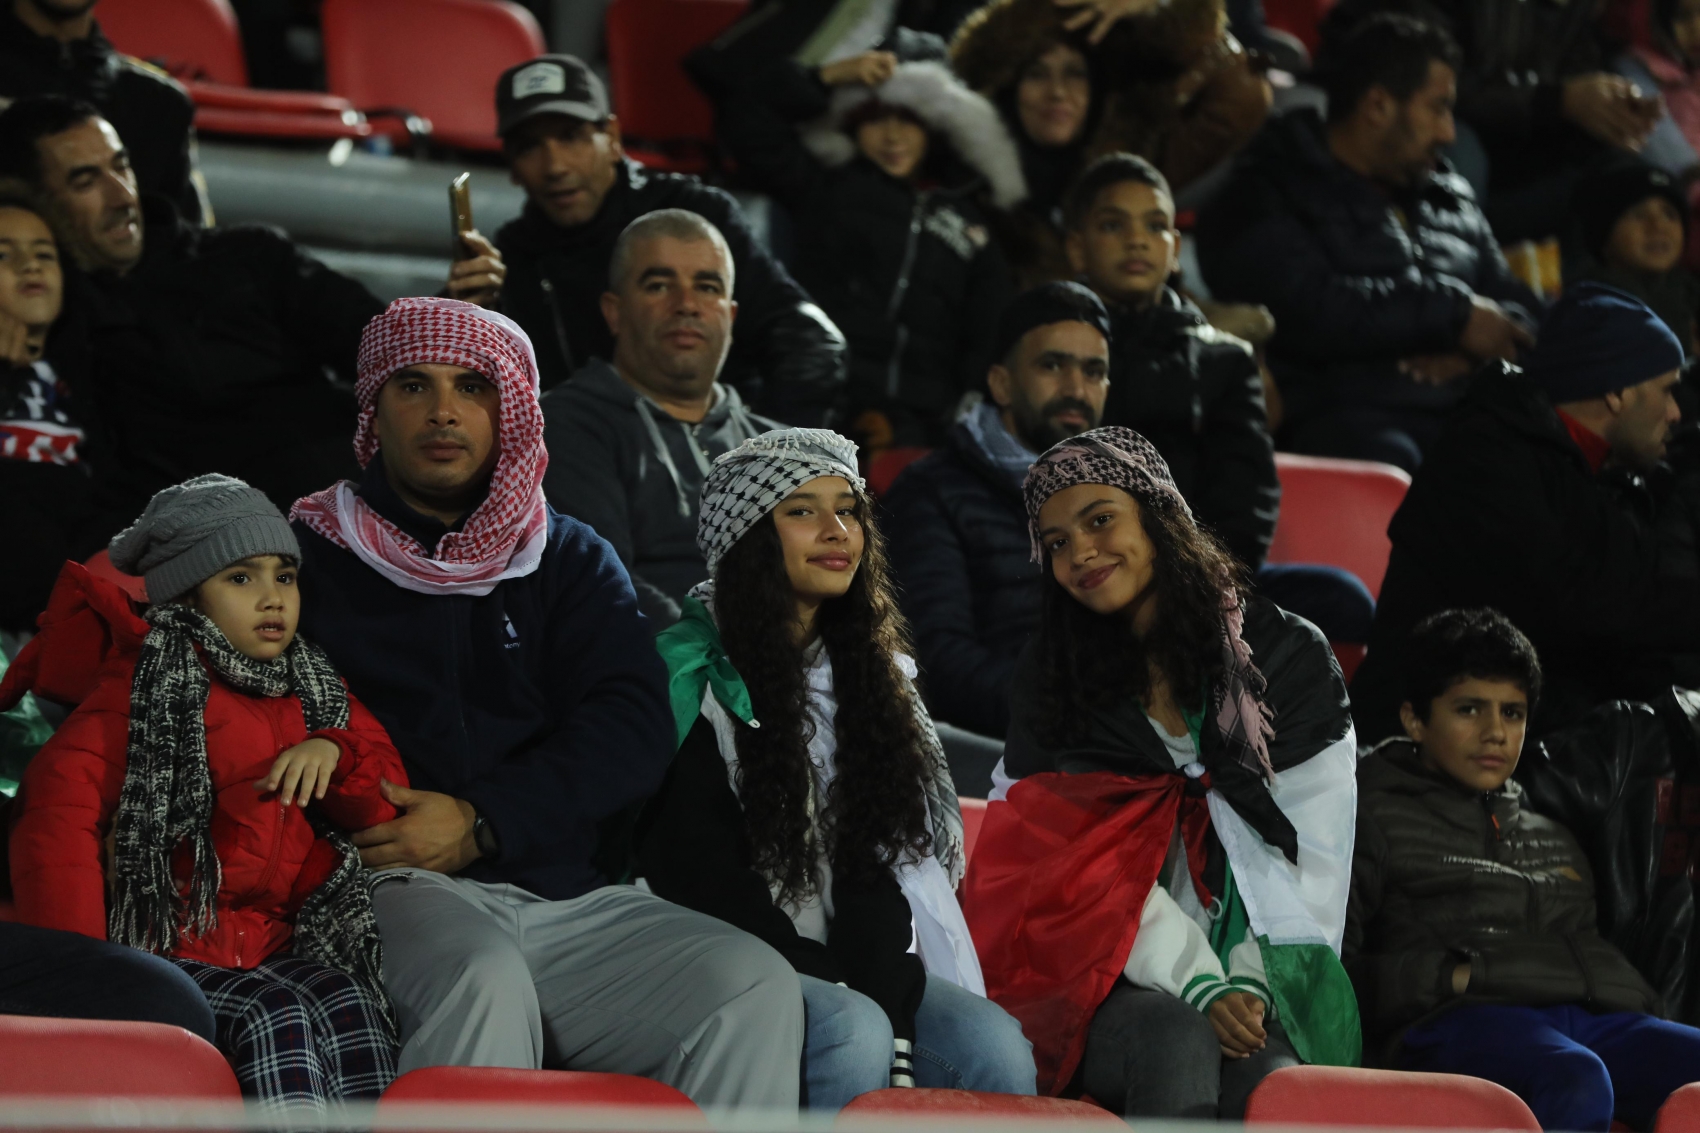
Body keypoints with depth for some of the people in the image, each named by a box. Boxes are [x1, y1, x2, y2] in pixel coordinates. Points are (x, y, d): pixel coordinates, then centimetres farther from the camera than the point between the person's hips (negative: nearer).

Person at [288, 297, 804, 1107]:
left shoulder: (572, 560, 20)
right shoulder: (313, 556, 12)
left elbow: (637, 728, 4)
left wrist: (482, 820, -10)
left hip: (572, 897, 4)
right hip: (405, 890, -4)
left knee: (754, 986, -22)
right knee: (482, 981, -37)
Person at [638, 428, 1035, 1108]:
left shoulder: (868, 672, 17)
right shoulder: (692, 675, -3)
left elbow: (879, 860, 8)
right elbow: (698, 872, -10)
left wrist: (887, 994, -12)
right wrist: (845, 989, -17)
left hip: (857, 971, 6)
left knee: (994, 1044, -22)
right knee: (851, 1034, -35)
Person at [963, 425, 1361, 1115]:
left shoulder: (1289, 657, 7)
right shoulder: (1051, 680, 10)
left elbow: (1315, 860, 4)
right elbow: (1094, 870, 2)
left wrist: (1250, 987, -10)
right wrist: (1198, 988, -12)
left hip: (1265, 980, 0)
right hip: (1112, 987, 0)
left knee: (1266, 1083, -35)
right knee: (1178, 1041, -36)